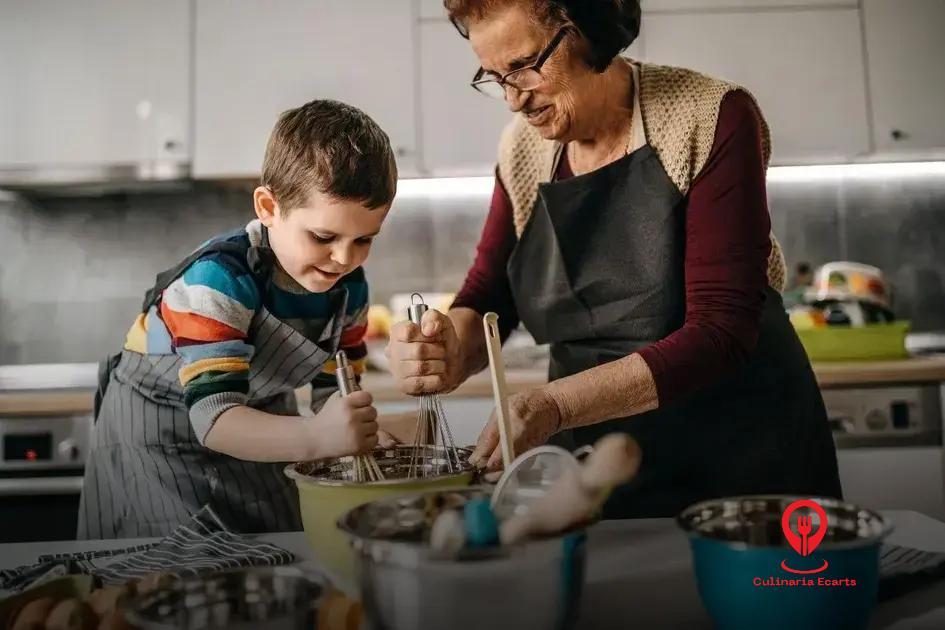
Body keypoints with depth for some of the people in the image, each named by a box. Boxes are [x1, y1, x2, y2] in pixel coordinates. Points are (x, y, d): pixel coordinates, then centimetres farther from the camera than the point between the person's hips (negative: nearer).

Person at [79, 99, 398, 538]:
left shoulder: (349, 288, -12)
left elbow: (334, 392, -5)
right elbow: (213, 416, -40)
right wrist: (315, 437, -56)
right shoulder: (219, 279, -32)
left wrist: (373, 438, -26)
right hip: (157, 430, -5)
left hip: (259, 423, 5)